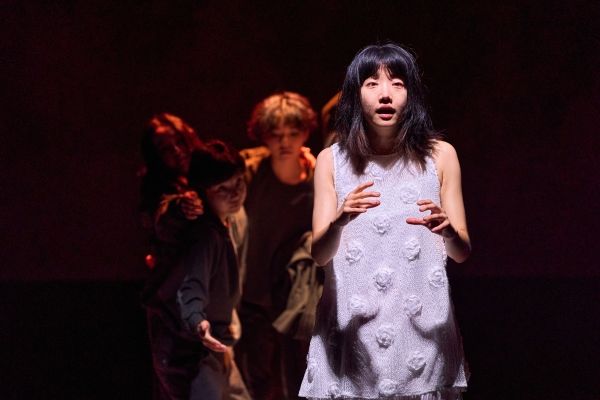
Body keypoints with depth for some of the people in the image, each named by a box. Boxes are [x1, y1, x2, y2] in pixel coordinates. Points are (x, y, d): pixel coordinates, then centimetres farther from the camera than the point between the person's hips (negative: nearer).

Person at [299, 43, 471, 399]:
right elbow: (319, 254, -4)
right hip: (351, 329, 0)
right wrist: (339, 222, -25)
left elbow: (463, 252, 2)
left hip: (422, 328, 0)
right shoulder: (332, 160, 3)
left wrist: (447, 231, -21)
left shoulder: (439, 156, 2)